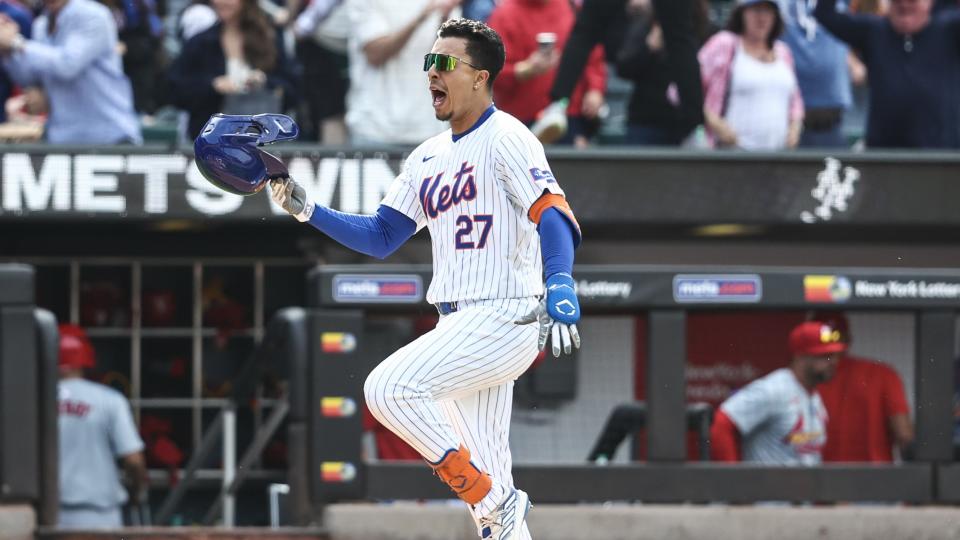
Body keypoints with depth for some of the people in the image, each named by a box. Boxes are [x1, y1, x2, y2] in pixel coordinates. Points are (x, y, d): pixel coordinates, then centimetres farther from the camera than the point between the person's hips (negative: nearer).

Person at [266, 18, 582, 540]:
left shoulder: (505, 138, -7)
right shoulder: (428, 158, 18)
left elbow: (553, 215, -19)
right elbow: (381, 237, 19)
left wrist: (560, 289, -35)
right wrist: (307, 210, 7)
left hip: (506, 318, -8)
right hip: (458, 326, 8)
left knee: (387, 387, -22)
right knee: (486, 482, 6)